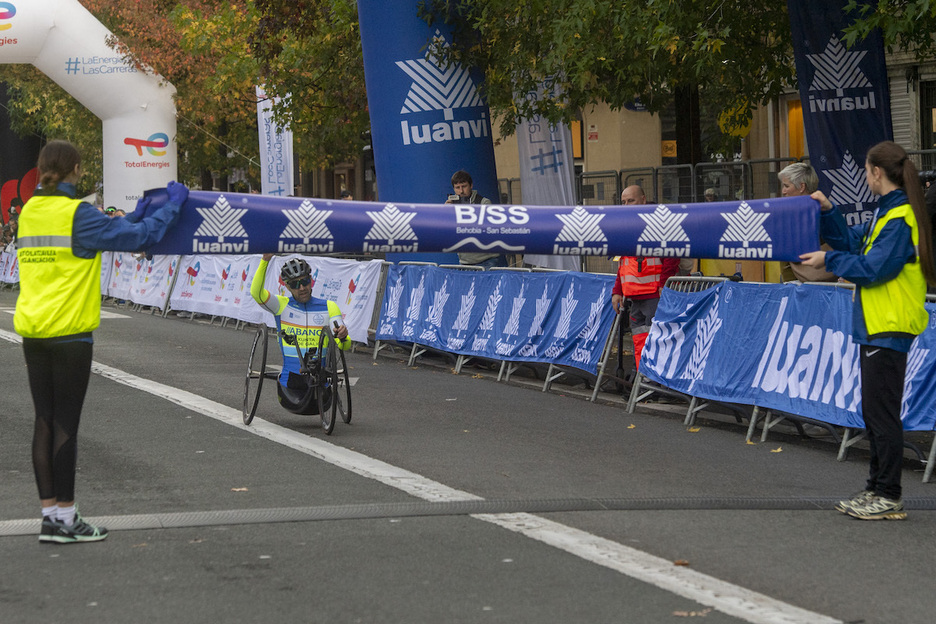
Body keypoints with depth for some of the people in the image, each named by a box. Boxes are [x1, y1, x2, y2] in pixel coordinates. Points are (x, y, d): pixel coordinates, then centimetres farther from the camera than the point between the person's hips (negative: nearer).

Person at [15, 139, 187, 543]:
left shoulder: (29, 211, 11)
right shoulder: (77, 214, -11)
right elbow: (139, 238, -13)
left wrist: (133, 218, 23)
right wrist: (172, 206, 1)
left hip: (32, 331, 7)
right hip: (68, 332, -7)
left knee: (45, 423, 9)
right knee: (65, 424, -3)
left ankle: (50, 514, 11)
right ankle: (64, 519, 1)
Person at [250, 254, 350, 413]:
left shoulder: (329, 307, 5)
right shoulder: (282, 305, 4)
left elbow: (344, 346, 0)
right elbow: (256, 292, -15)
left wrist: (343, 337, -26)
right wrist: (265, 261, -27)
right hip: (291, 380, 0)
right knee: (294, 406, -20)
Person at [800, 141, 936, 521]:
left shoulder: (900, 219, -17)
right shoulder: (885, 212, 14)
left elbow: (872, 269, -21)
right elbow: (852, 242, 20)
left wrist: (829, 260, -11)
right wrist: (827, 212, 11)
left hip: (890, 329, -10)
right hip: (874, 327, 10)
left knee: (882, 414, -7)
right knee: (874, 412, 15)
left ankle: (889, 497, -2)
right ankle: (877, 489, 22)